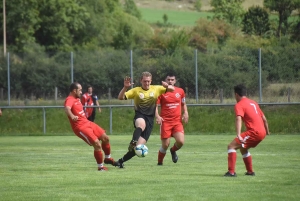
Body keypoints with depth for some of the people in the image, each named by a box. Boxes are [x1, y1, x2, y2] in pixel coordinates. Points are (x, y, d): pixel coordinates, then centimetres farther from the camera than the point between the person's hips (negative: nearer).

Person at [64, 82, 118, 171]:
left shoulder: (77, 99, 14)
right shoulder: (70, 100, -17)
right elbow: (67, 108, -40)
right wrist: (72, 116, -59)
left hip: (88, 123, 10)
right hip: (80, 128, -10)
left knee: (105, 138, 14)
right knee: (97, 144, -18)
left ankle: (108, 158, 36)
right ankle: (100, 167, -3)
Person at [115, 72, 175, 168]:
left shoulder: (156, 89, 8)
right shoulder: (136, 90, 2)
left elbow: (172, 89, 7)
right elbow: (121, 97, -5)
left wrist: (167, 86, -17)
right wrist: (125, 88, -24)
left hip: (150, 119, 2)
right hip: (139, 117, -2)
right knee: (141, 125, -43)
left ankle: (121, 161, 10)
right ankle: (133, 142, -63)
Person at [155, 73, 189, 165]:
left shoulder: (180, 91, 8)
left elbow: (183, 104, 22)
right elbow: (155, 105, -3)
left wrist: (185, 113, 3)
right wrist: (157, 116, -21)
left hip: (177, 121, 2)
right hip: (165, 122, -2)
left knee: (180, 141, -16)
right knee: (165, 145, -5)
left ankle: (173, 151, 18)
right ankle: (159, 163, 17)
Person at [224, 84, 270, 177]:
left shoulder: (239, 105, -6)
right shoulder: (253, 103, 20)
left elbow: (238, 119, -23)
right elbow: (264, 118, 25)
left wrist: (238, 135, -35)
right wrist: (267, 131, 38)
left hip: (254, 132, -8)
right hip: (262, 132, 8)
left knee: (231, 146, -8)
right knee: (243, 148, 29)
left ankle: (231, 172, -17)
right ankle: (250, 171, 32)